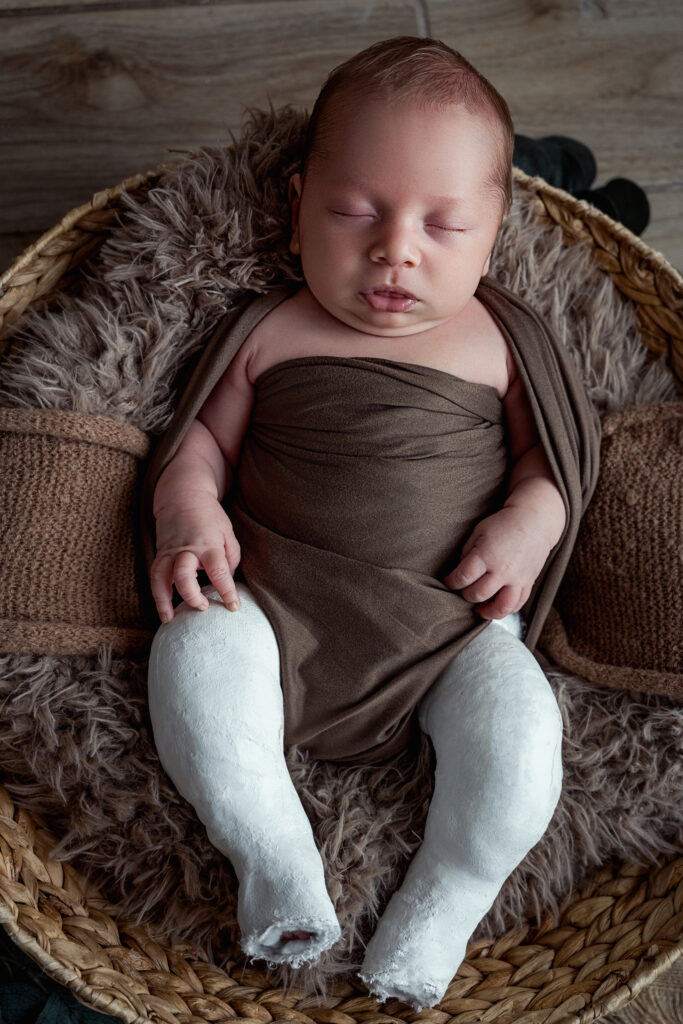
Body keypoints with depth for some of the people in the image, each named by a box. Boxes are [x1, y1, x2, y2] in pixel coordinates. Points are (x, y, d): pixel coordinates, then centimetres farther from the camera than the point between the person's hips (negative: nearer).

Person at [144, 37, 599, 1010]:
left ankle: (439, 911, 2)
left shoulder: (496, 341, 6)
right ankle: (275, 861, -3)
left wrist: (532, 520, -9)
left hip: (453, 618, 0)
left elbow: (544, 449, 12)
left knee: (518, 730, -24)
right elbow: (206, 436, 12)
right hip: (277, 602, 1)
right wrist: (188, 507, -9)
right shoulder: (272, 332, 6)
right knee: (194, 662, -26)